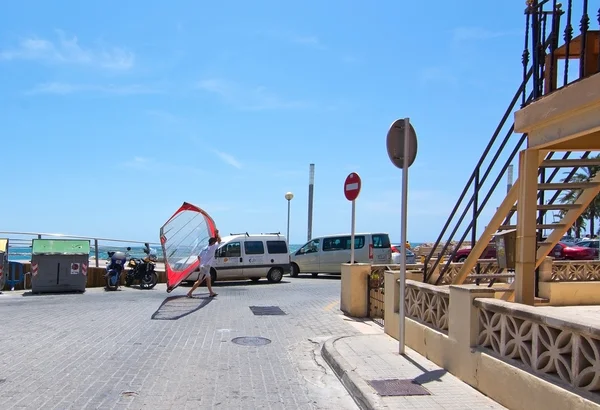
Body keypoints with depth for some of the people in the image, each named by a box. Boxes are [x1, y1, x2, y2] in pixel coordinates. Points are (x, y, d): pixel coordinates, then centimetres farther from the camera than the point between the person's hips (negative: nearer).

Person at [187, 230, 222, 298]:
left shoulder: (205, 248, 12)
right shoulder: (212, 247, -11)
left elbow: (199, 256, 13)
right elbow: (219, 240, -10)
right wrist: (217, 234, 1)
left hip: (203, 266, 9)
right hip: (206, 267, -9)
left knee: (208, 279, 19)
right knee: (200, 281, -7)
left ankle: (211, 293, 28)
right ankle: (189, 293, -8)